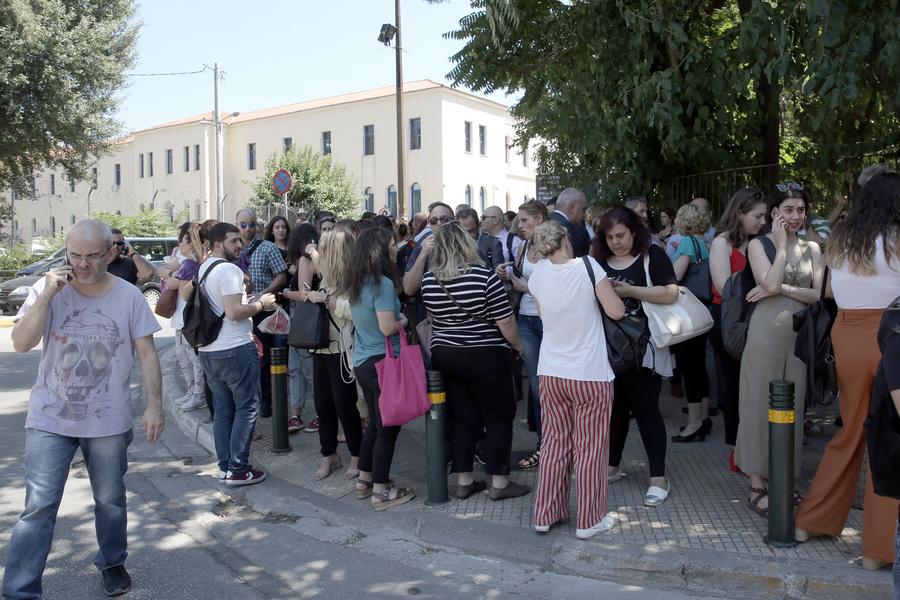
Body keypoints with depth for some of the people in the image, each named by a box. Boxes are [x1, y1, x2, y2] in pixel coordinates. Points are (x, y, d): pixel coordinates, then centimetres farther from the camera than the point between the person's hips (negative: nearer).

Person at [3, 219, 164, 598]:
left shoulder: (129, 296, -4)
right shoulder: (47, 289, -3)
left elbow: (147, 354, -1)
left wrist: (154, 406, -7)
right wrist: (47, 295, -20)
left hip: (110, 421, 1)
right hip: (50, 420, 0)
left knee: (111, 500, 14)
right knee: (39, 506, -3)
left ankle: (112, 562, 38)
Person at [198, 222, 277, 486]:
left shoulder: (203, 269, 16)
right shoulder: (229, 269, -14)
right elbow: (234, 312, -22)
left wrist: (251, 300, 17)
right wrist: (261, 304, -7)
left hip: (208, 351, 9)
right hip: (235, 349, -9)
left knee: (223, 410, 14)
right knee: (247, 408, 1)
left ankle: (225, 467, 20)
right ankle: (238, 469, 4)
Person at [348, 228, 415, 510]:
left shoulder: (356, 283, 9)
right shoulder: (382, 283, -17)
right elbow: (388, 328, -23)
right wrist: (405, 320, -3)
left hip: (362, 362, 9)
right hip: (383, 362, -9)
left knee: (376, 423, 21)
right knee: (387, 427, 1)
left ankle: (364, 481, 30)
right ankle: (381, 492, 9)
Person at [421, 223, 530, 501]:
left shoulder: (428, 280, -1)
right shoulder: (484, 275, -16)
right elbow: (505, 321, -14)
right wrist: (516, 344, 2)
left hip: (444, 355, 5)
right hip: (485, 357, -5)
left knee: (461, 418, 13)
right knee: (499, 418, 7)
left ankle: (463, 481, 18)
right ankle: (499, 483, 12)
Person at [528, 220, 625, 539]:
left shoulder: (538, 274, 0)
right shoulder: (587, 266, -13)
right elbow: (616, 311, -12)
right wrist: (607, 290, 5)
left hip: (551, 374, 4)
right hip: (590, 375, -4)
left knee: (555, 442, 15)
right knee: (590, 447, 7)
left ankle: (545, 515, 23)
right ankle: (589, 520, 18)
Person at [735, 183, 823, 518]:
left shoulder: (811, 249, 12)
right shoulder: (759, 244, 1)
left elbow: (819, 294, 1)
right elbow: (770, 282, -16)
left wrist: (782, 289, -12)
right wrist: (781, 243, -9)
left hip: (800, 337, 4)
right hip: (766, 335, -4)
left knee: (792, 409, 9)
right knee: (761, 408, 0)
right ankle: (757, 488, 8)